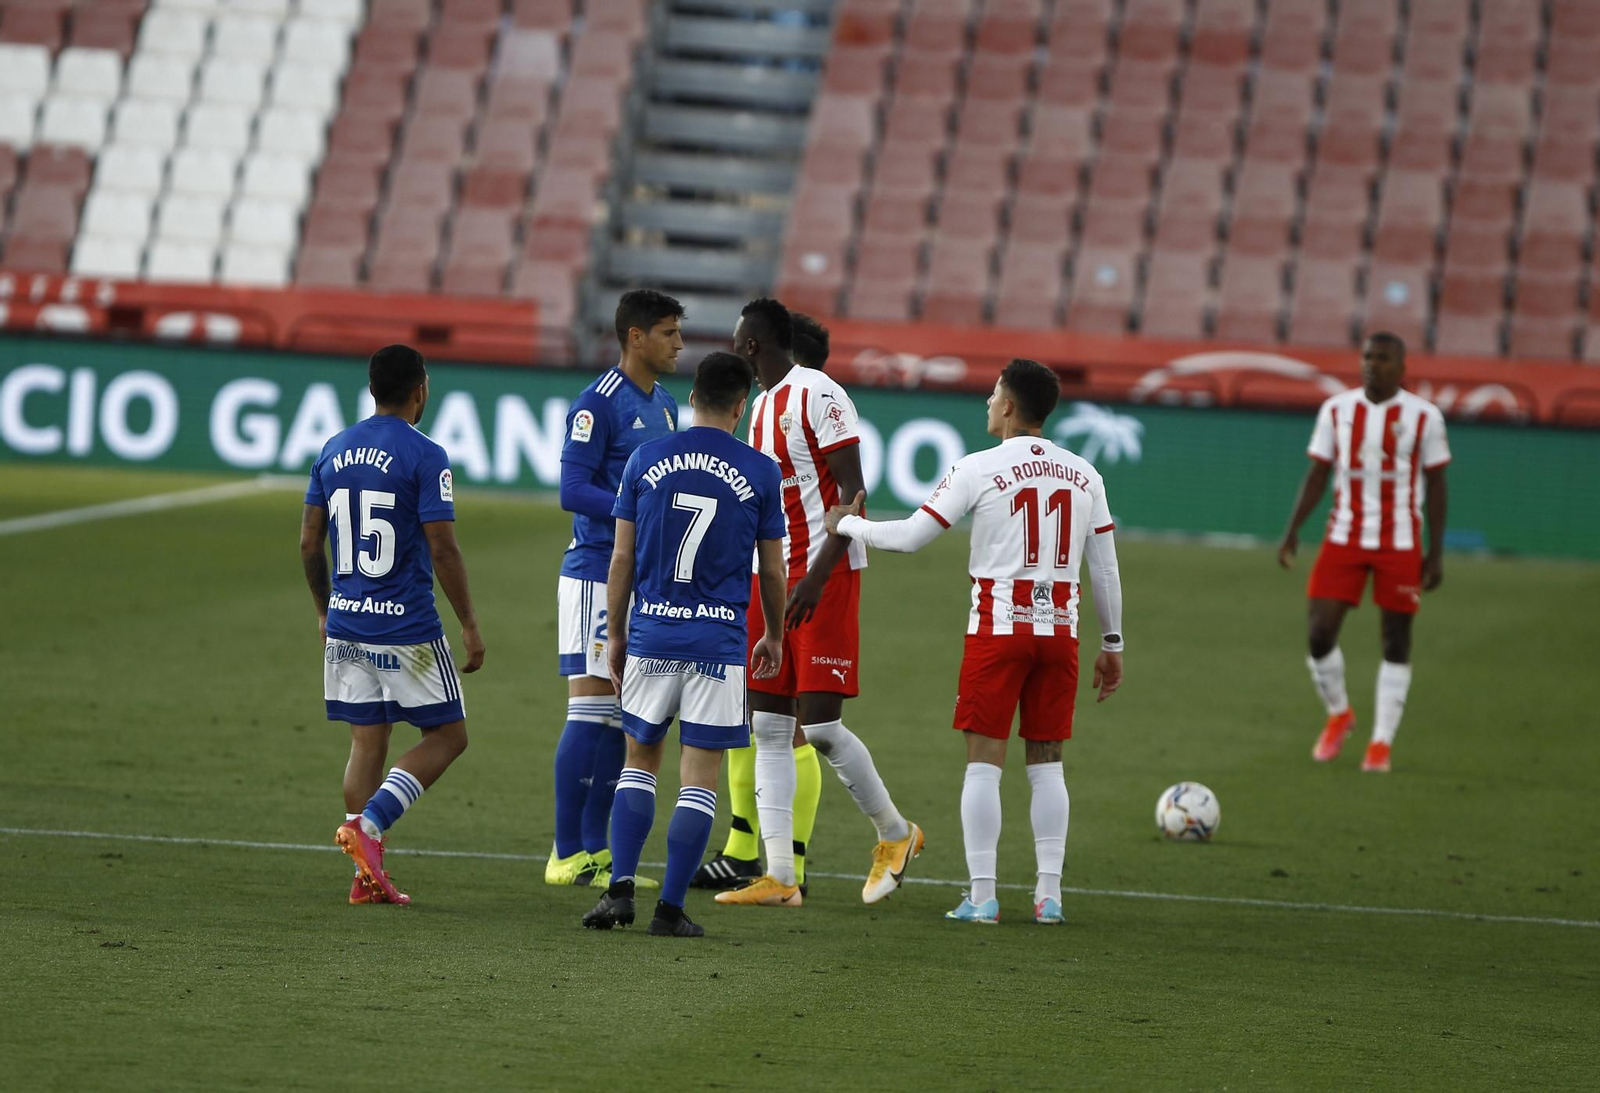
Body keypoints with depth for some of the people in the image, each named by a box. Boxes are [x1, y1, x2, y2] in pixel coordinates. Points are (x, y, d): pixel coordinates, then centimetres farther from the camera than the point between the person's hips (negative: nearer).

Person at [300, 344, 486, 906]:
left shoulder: (334, 451, 8)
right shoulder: (425, 457, -11)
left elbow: (309, 542, 10)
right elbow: (443, 550, -14)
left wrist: (324, 610, 22)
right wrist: (470, 625, -6)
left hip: (345, 623, 6)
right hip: (407, 628, -6)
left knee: (367, 742, 9)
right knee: (448, 736, 6)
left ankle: (367, 875, 4)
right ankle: (368, 823, -11)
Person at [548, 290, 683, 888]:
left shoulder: (664, 406, 15)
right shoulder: (599, 403, -12)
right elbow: (574, 490, -17)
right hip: (597, 574, -8)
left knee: (618, 718, 9)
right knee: (590, 711, -9)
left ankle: (595, 850, 13)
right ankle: (567, 855, -6)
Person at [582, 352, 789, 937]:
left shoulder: (645, 460, 1)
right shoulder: (760, 472, -3)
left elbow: (622, 558, 4)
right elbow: (772, 569, 5)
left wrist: (616, 633, 15)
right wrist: (773, 635, 20)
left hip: (651, 633, 2)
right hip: (719, 641, -2)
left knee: (639, 761, 16)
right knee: (699, 778, 3)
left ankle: (621, 888, 3)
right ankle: (670, 909, 0)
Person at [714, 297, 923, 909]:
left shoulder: (818, 396, -13)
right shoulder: (762, 405, 16)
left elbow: (853, 494, -17)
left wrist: (817, 576, -24)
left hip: (825, 577, -9)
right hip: (772, 577, 9)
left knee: (820, 726, -10)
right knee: (769, 727, 2)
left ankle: (896, 833, 12)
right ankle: (779, 877, 1)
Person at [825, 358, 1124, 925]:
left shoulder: (980, 469, -7)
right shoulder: (1084, 475, 6)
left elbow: (910, 536, -4)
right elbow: (1105, 569, 9)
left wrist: (846, 524, 12)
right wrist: (1111, 644, 17)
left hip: (999, 628, -4)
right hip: (1059, 628, 4)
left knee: (984, 760, 0)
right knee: (1046, 761, 10)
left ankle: (981, 896, -3)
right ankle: (1049, 893, 6)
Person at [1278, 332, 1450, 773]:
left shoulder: (1423, 417, -3)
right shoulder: (1336, 410, 3)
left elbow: (1436, 484, 1)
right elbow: (1317, 473, 8)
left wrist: (1436, 552, -2)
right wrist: (1293, 530, -1)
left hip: (1400, 544, -2)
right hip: (1344, 538, 2)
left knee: (1396, 640, 2)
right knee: (1319, 633, -7)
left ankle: (1382, 742, 12)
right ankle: (1338, 714, 20)